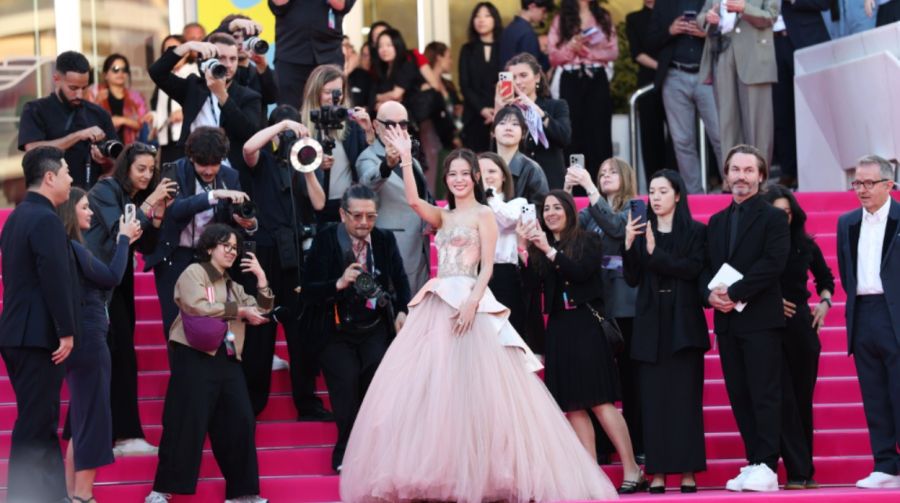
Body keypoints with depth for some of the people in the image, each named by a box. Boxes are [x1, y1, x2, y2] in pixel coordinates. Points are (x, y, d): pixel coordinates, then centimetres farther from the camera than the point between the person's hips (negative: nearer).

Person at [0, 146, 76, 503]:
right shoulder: (45, 220, -15)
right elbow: (56, 279, -20)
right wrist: (66, 332, -16)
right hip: (39, 336, -10)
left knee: (42, 422, 14)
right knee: (34, 425, -6)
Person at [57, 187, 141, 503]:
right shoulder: (71, 248, -17)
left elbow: (99, 279, 18)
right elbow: (112, 277, -14)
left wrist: (125, 243, 12)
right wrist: (123, 239, -3)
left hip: (83, 341, 10)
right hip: (88, 341, -10)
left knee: (80, 420, 15)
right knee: (94, 419, -4)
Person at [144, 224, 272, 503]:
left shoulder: (232, 286, 22)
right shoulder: (194, 273, 0)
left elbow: (261, 313, 15)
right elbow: (197, 307, -17)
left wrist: (261, 278, 6)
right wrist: (238, 310, -9)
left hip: (227, 360, 7)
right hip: (195, 356, -7)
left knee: (240, 423, 2)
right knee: (187, 424, -9)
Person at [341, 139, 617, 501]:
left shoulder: (483, 214, 3)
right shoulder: (443, 216, 19)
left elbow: (487, 267, -5)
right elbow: (413, 200, 0)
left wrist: (472, 302, -19)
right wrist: (406, 157, -6)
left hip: (468, 302, -6)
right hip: (437, 303, 6)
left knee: (470, 386, -11)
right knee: (428, 386, -1)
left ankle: (480, 472, -9)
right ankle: (436, 470, 1)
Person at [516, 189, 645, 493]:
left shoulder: (588, 241, 2)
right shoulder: (539, 247, 12)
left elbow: (582, 272, -12)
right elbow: (533, 284, 2)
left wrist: (549, 250, -15)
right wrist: (525, 248, -8)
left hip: (586, 325, -5)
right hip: (558, 329, 5)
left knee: (600, 401, -12)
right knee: (573, 405, 0)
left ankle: (632, 471, -10)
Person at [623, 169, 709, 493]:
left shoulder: (695, 231, 2)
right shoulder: (641, 231, 9)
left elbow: (693, 269, -12)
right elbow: (632, 279, 2)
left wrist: (655, 252, -18)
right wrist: (629, 245, -12)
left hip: (683, 323, -2)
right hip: (650, 324, 2)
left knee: (685, 398, -3)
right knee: (653, 399, -1)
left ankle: (688, 472, -2)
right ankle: (657, 473, -1)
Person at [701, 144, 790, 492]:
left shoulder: (773, 218, 0)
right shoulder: (716, 222, 19)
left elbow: (773, 263, -12)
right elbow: (706, 267, 15)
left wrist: (734, 292, -17)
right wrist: (710, 294, -6)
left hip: (761, 319, -6)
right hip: (727, 321, 6)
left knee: (764, 395, -8)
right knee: (739, 396, 5)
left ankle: (767, 467, -10)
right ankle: (753, 463, 9)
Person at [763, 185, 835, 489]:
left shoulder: (806, 246, 8)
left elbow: (825, 278, 23)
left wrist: (824, 302, 6)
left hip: (801, 326, 3)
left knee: (803, 399, 7)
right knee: (783, 400, -7)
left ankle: (806, 471, 13)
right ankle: (797, 472, -8)